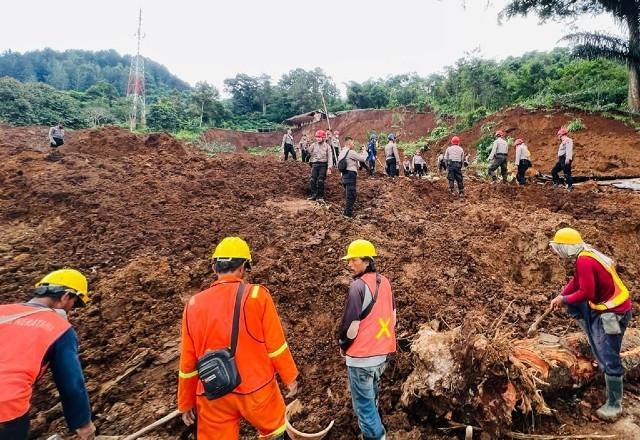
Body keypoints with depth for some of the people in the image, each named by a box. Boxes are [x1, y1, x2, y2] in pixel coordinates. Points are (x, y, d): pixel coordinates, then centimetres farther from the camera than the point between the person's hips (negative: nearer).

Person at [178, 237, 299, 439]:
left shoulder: (194, 304, -5)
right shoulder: (257, 295, -14)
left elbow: (188, 361, 2)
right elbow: (275, 345, -9)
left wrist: (186, 402, 14)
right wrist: (290, 377, 7)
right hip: (257, 388, -2)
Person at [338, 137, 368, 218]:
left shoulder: (341, 152, 13)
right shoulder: (350, 152, -14)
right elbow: (363, 159, -10)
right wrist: (364, 153, 12)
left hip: (344, 174, 9)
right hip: (351, 174, -9)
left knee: (347, 194, 18)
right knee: (351, 194, -4)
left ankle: (347, 210, 26)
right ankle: (348, 213, -2)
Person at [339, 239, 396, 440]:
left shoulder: (358, 285, -21)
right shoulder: (384, 281, 3)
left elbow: (351, 327, -21)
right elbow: (393, 317, 12)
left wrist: (342, 346, -2)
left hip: (361, 356, -8)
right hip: (382, 352, 9)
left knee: (364, 404, 8)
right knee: (371, 398, 28)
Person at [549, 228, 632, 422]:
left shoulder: (584, 261, -25)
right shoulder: (586, 255, 5)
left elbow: (586, 293, -25)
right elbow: (576, 281, 12)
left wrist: (564, 300, -11)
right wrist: (561, 297, 3)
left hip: (613, 313, -10)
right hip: (602, 306, 10)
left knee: (608, 360, -3)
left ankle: (614, 405, 10)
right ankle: (595, 339, 21)